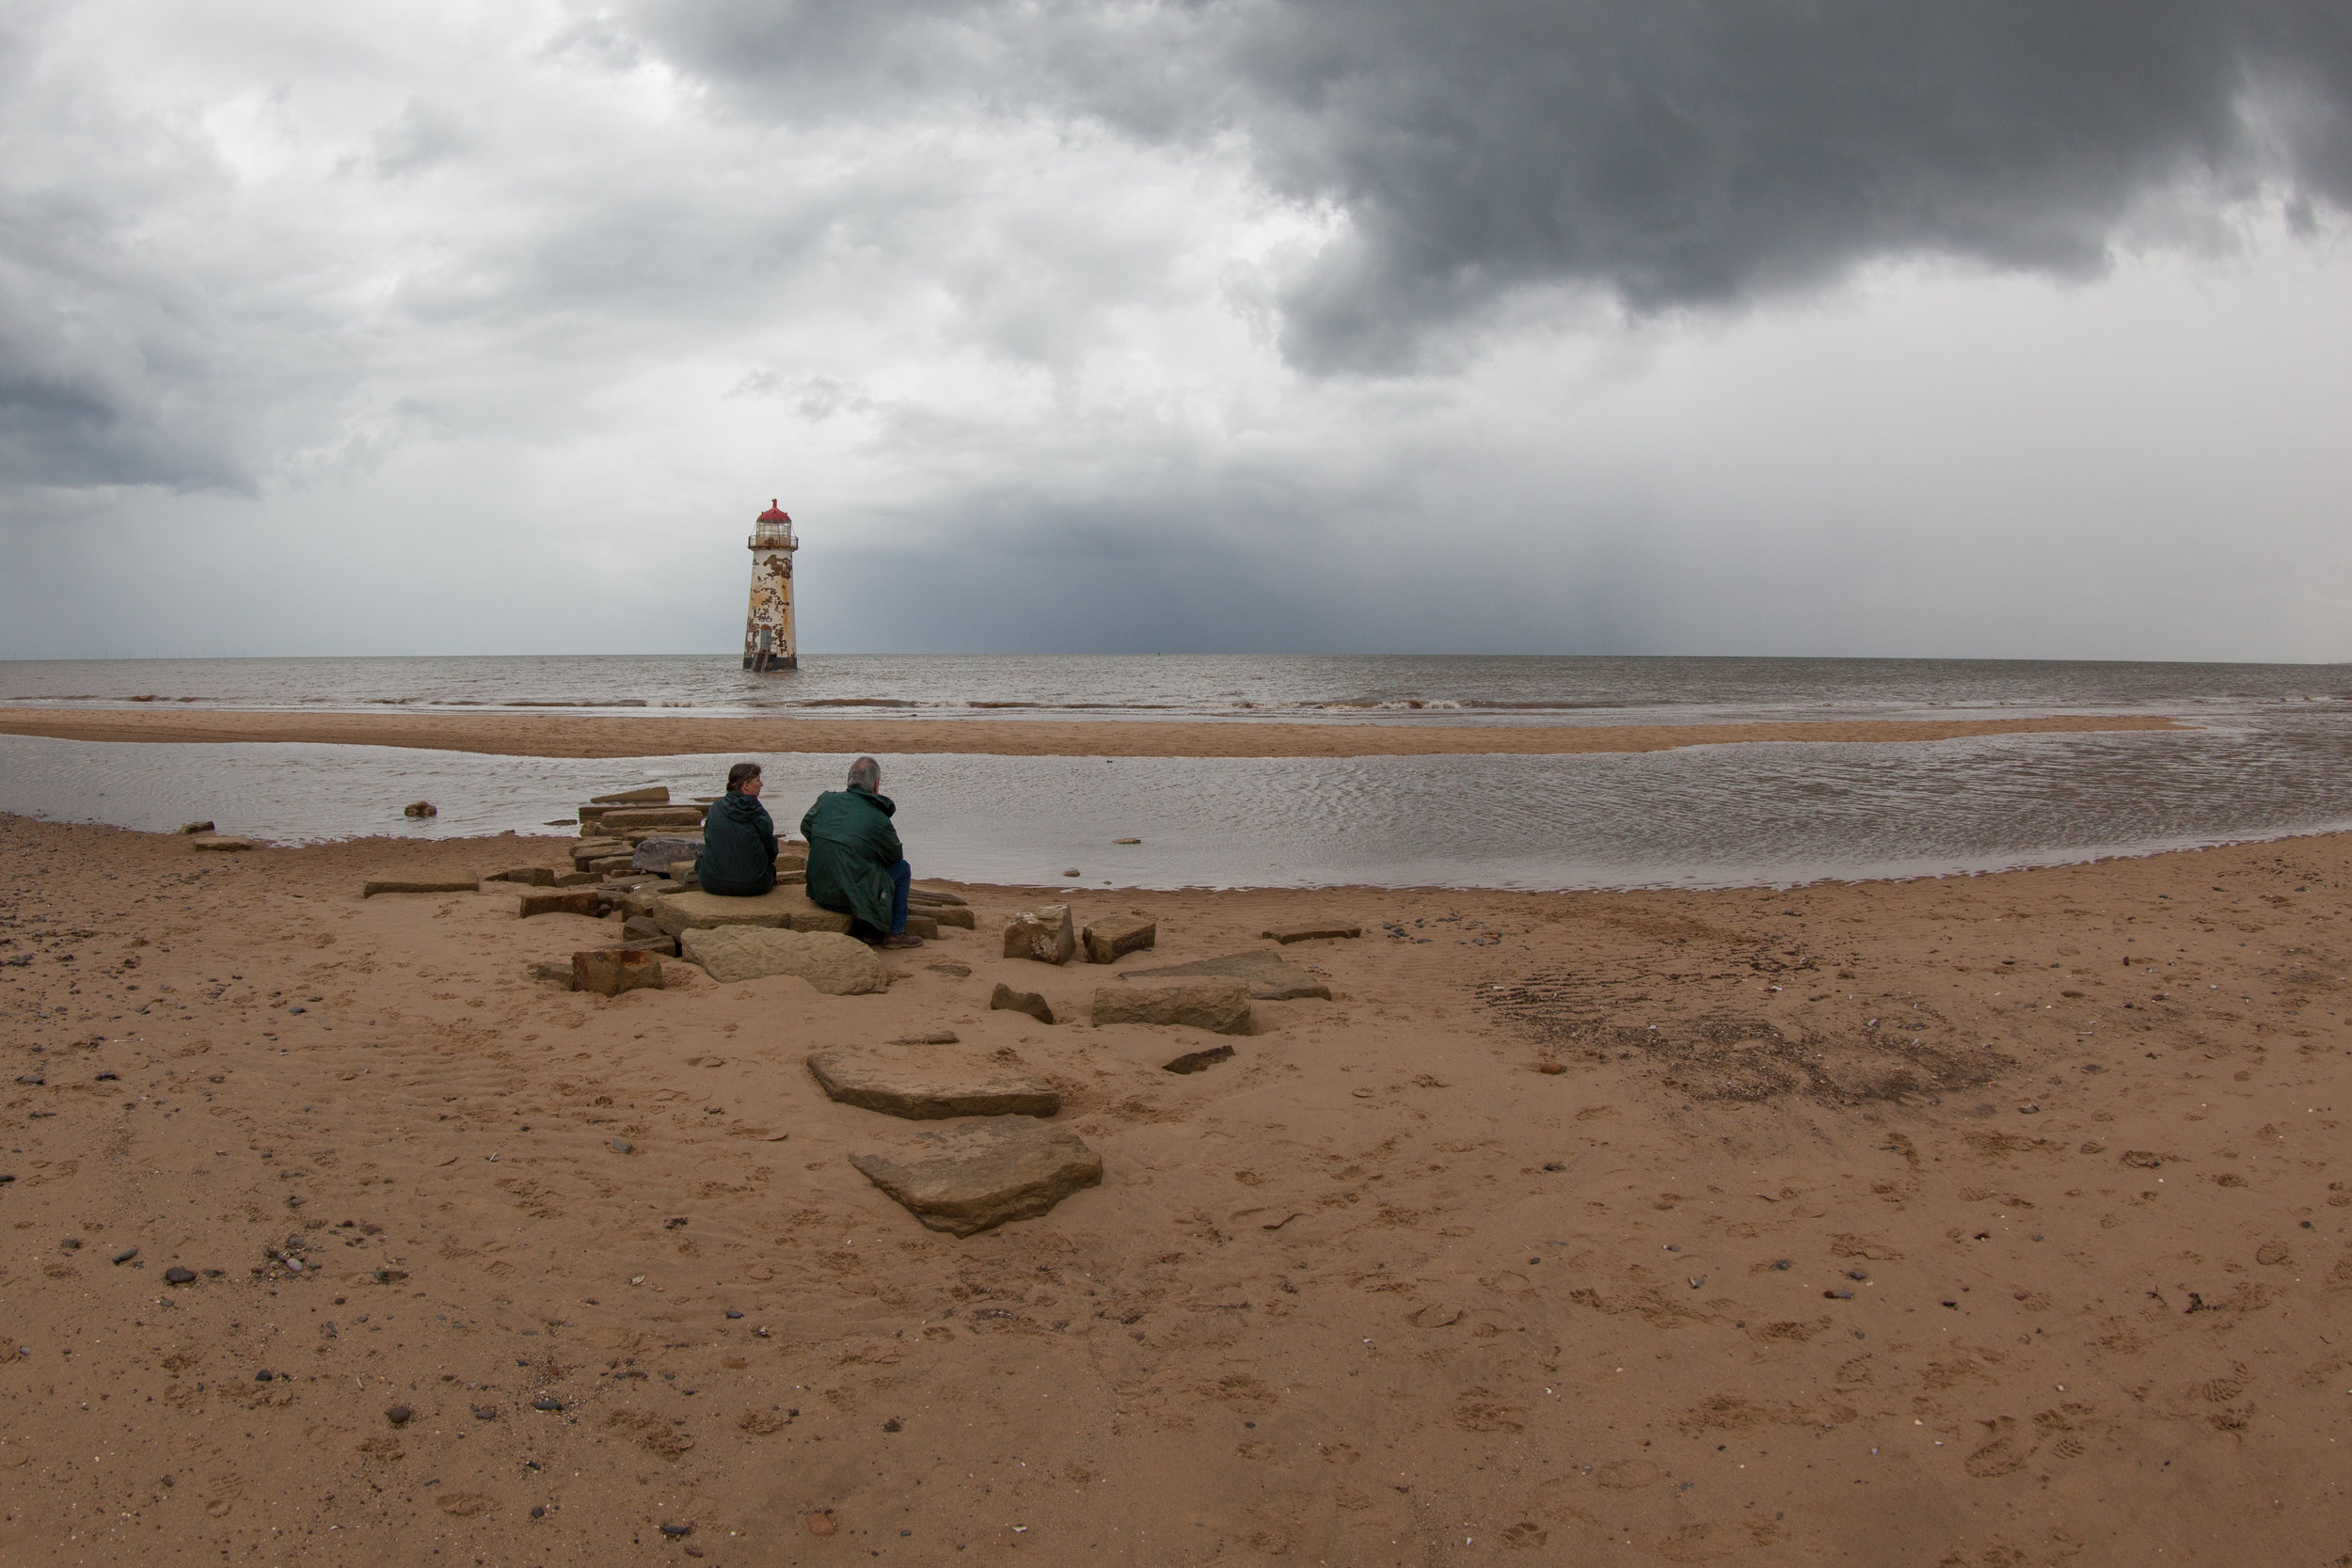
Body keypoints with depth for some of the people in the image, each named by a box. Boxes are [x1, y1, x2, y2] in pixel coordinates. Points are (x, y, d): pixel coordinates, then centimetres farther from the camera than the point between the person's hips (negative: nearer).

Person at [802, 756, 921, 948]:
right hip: (851, 898, -6)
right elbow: (896, 855, 5)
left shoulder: (826, 800, 2)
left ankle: (870, 932, 33)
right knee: (902, 868, 13)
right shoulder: (879, 820, -11)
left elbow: (805, 827, 19)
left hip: (820, 895, 6)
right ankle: (895, 933, 16)